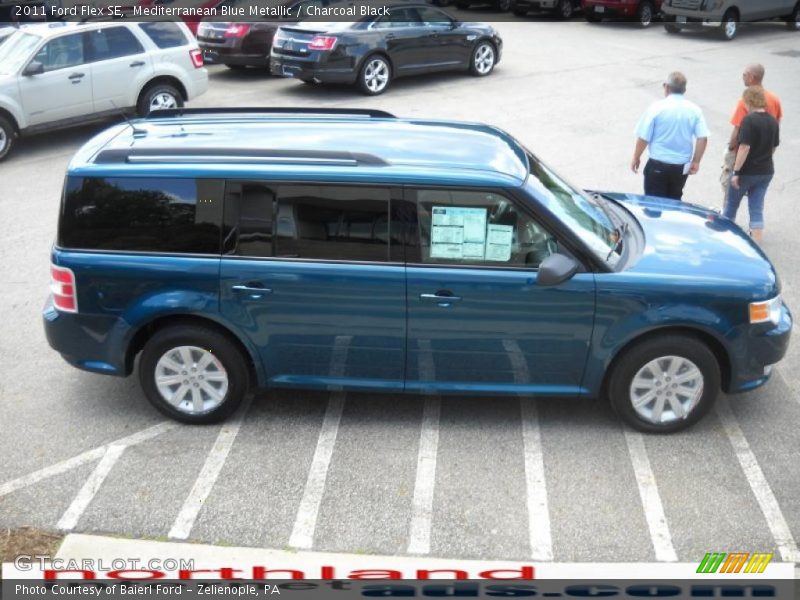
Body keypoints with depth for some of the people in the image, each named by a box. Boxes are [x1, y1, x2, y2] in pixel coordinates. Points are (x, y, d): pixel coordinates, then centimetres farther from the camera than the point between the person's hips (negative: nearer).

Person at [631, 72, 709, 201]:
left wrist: (636, 158, 5)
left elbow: (643, 138, -10)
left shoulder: (656, 108, -11)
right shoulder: (694, 110, -1)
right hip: (681, 166, 4)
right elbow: (703, 138, -5)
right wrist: (696, 162, 6)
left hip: (658, 165, -4)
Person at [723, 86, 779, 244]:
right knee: (757, 208, 8)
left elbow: (744, 147, -22)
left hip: (747, 171, -6)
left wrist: (736, 172, -20)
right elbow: (774, 147, 13)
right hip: (766, 171, 6)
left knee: (731, 204, 14)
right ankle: (756, 243, 7)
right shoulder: (773, 121, 4)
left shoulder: (749, 120, -17)